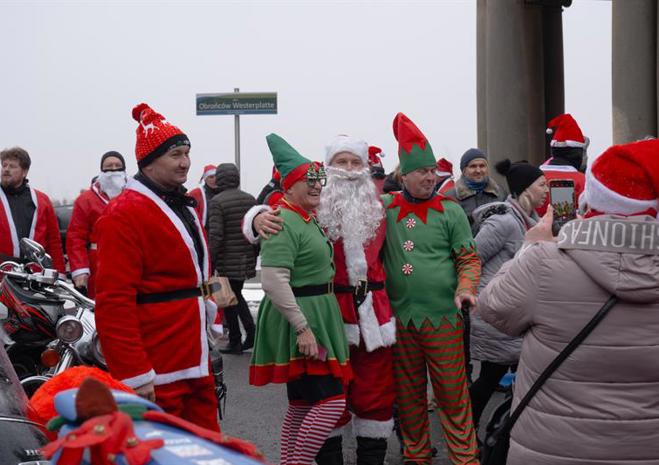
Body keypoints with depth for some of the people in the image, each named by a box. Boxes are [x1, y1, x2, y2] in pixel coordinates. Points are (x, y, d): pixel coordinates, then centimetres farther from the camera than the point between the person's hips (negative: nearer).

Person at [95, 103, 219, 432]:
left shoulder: (183, 205, 16)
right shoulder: (124, 214, -14)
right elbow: (113, 302, -19)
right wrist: (134, 375, -22)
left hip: (197, 364, 9)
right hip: (158, 374, -9)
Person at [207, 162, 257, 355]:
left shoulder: (217, 202, -13)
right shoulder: (250, 199, 5)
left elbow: (215, 235, -17)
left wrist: (210, 261, -9)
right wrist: (255, 254, 18)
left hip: (227, 261, -6)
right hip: (247, 260, 6)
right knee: (236, 295, 21)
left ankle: (235, 342, 12)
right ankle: (251, 331, 8)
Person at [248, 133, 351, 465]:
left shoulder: (308, 220, 15)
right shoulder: (283, 223, -16)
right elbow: (272, 281, -27)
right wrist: (303, 327, -27)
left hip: (315, 321, 10)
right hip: (299, 324, -10)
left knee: (301, 407, 13)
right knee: (331, 403, -12)